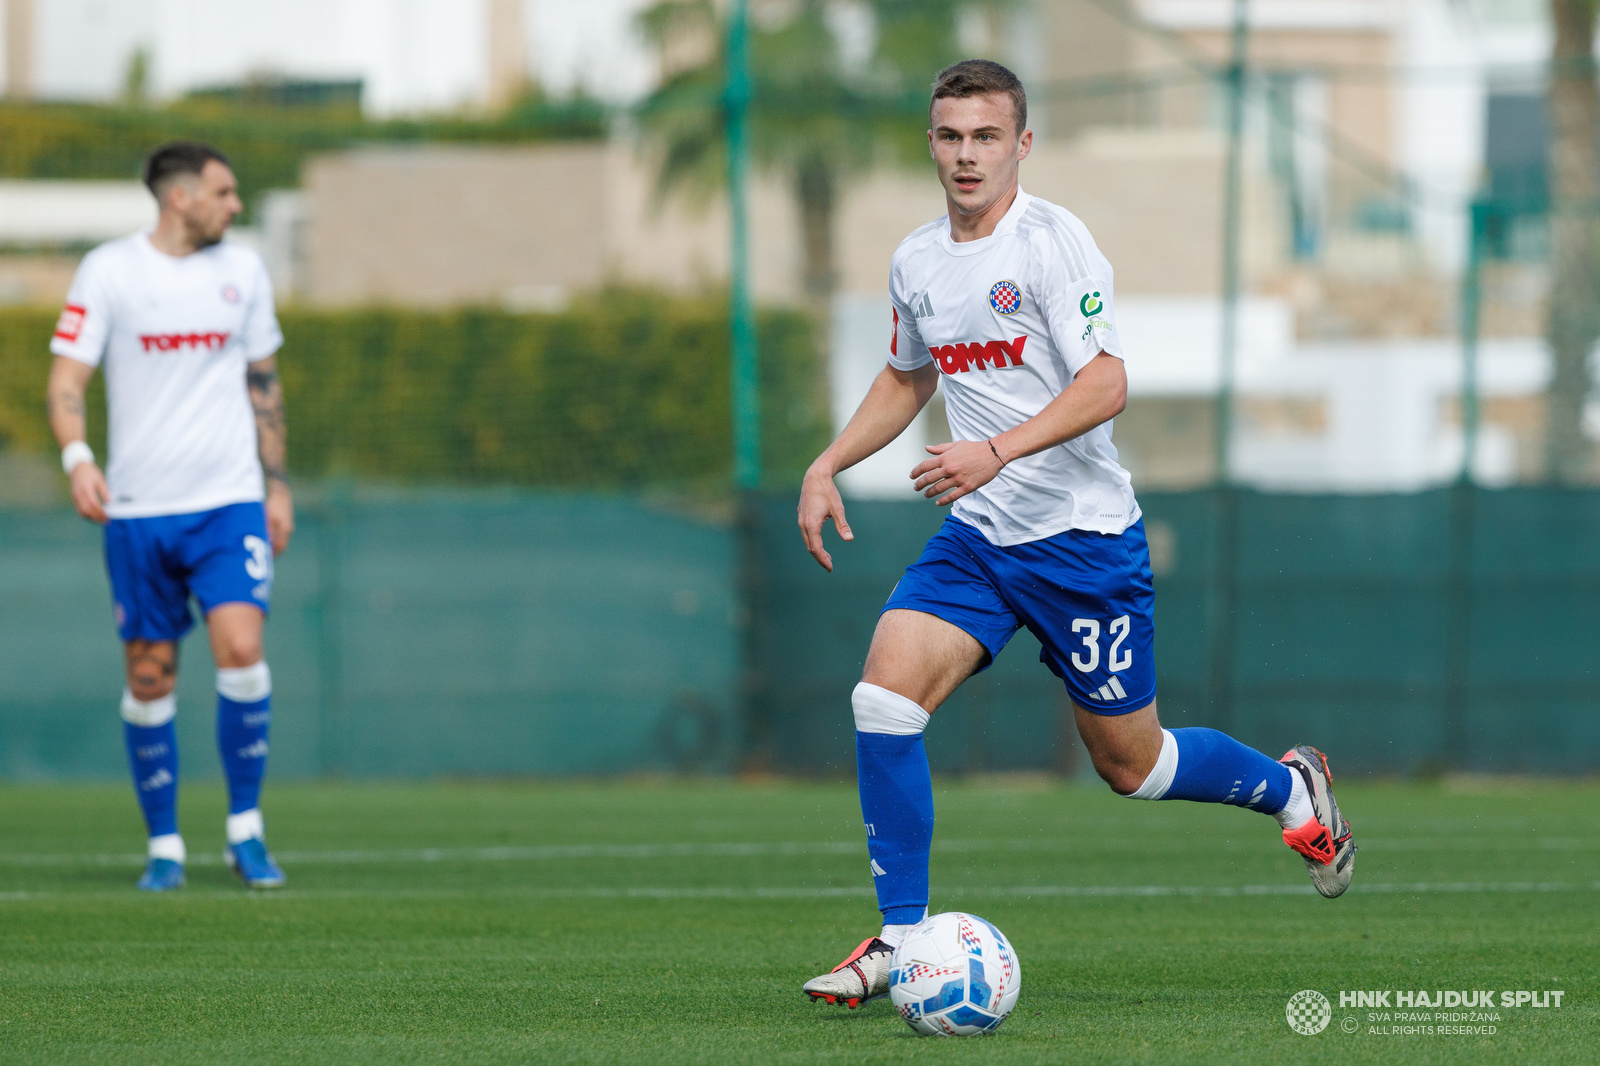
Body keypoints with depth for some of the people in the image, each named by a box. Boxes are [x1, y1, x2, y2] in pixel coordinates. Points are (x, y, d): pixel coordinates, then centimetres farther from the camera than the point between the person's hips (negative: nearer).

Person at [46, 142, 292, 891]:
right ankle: (164, 844, 15)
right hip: (138, 509, -1)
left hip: (229, 500, 1)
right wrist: (76, 458, -23)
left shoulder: (242, 270, 8)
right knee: (149, 675, 2)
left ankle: (245, 828, -3)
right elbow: (66, 380, -5)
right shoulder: (108, 271, -2)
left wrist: (277, 484, 15)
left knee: (241, 647, -16)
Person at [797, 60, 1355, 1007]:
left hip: (1082, 536, -6)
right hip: (975, 537, 6)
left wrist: (995, 452, -31)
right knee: (885, 692, -16)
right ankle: (902, 938, -10)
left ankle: (1292, 789, 35)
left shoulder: (1053, 240, -14)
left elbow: (1106, 385, -21)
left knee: (1132, 765, 5)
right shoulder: (916, 262, 7)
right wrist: (829, 466, 13)